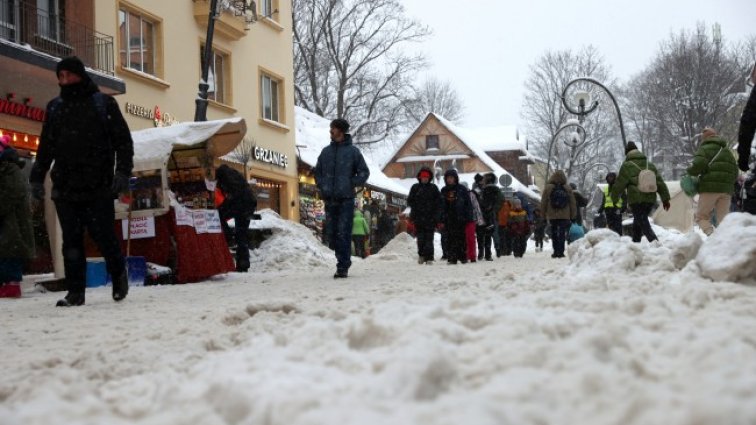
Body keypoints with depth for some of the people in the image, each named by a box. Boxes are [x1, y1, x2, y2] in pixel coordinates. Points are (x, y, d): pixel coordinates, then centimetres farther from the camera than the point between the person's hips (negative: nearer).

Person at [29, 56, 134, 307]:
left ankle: (119, 275, 23)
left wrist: (123, 171, -11)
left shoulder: (103, 103, 3)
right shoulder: (55, 107, 14)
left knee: (104, 236, -2)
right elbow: (46, 146, 19)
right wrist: (37, 177, 12)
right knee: (71, 241, 1)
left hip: (98, 187, -4)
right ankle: (75, 291, 5)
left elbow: (123, 140, 1)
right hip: (65, 188, 4)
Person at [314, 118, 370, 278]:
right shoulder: (326, 151, 13)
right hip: (329, 199, 5)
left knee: (343, 233, -9)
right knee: (333, 233, 7)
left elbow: (364, 172, 3)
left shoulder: (352, 151, 1)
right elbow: (317, 171, 21)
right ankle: (344, 261, 20)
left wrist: (351, 185, -7)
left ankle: (343, 267, -9)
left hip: (346, 199, -5)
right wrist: (322, 186, 6)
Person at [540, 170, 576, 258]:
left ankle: (556, 251, 8)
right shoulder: (568, 188, 0)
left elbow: (543, 202, 2)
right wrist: (572, 215, 14)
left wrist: (543, 214, 12)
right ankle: (560, 252, -4)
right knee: (562, 234, 1)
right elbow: (572, 203, 6)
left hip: (552, 215, 0)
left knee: (554, 234, 9)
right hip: (565, 215, 0)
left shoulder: (548, 188, -4)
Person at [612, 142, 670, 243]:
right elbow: (660, 183, 13)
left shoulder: (627, 166, -3)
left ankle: (654, 241, -28)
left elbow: (619, 184, -1)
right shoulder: (650, 165, 15)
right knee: (637, 222, 20)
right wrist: (665, 199, 14)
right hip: (650, 199, 6)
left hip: (636, 200, -6)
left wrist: (614, 199, 10)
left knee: (642, 223, -8)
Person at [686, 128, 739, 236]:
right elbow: (735, 171, 22)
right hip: (726, 189, 5)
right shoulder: (727, 151, 23)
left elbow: (699, 164, -16)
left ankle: (711, 234, -23)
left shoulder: (705, 149, 1)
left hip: (710, 187, -5)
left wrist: (690, 172, 1)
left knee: (701, 216, 3)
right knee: (723, 218, 6)